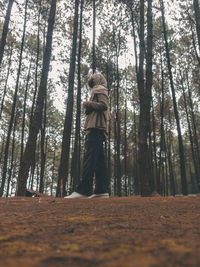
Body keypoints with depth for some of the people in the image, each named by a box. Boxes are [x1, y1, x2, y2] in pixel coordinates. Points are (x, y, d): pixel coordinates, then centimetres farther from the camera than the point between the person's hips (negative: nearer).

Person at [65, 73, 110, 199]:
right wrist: (89, 106, 20)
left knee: (90, 157, -19)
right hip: (99, 129, 10)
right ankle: (102, 190, -1)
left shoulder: (99, 89, 6)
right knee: (99, 160, 2)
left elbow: (103, 105, -11)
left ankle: (84, 190, -24)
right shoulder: (100, 91, 34)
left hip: (96, 127, -10)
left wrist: (88, 103, -3)